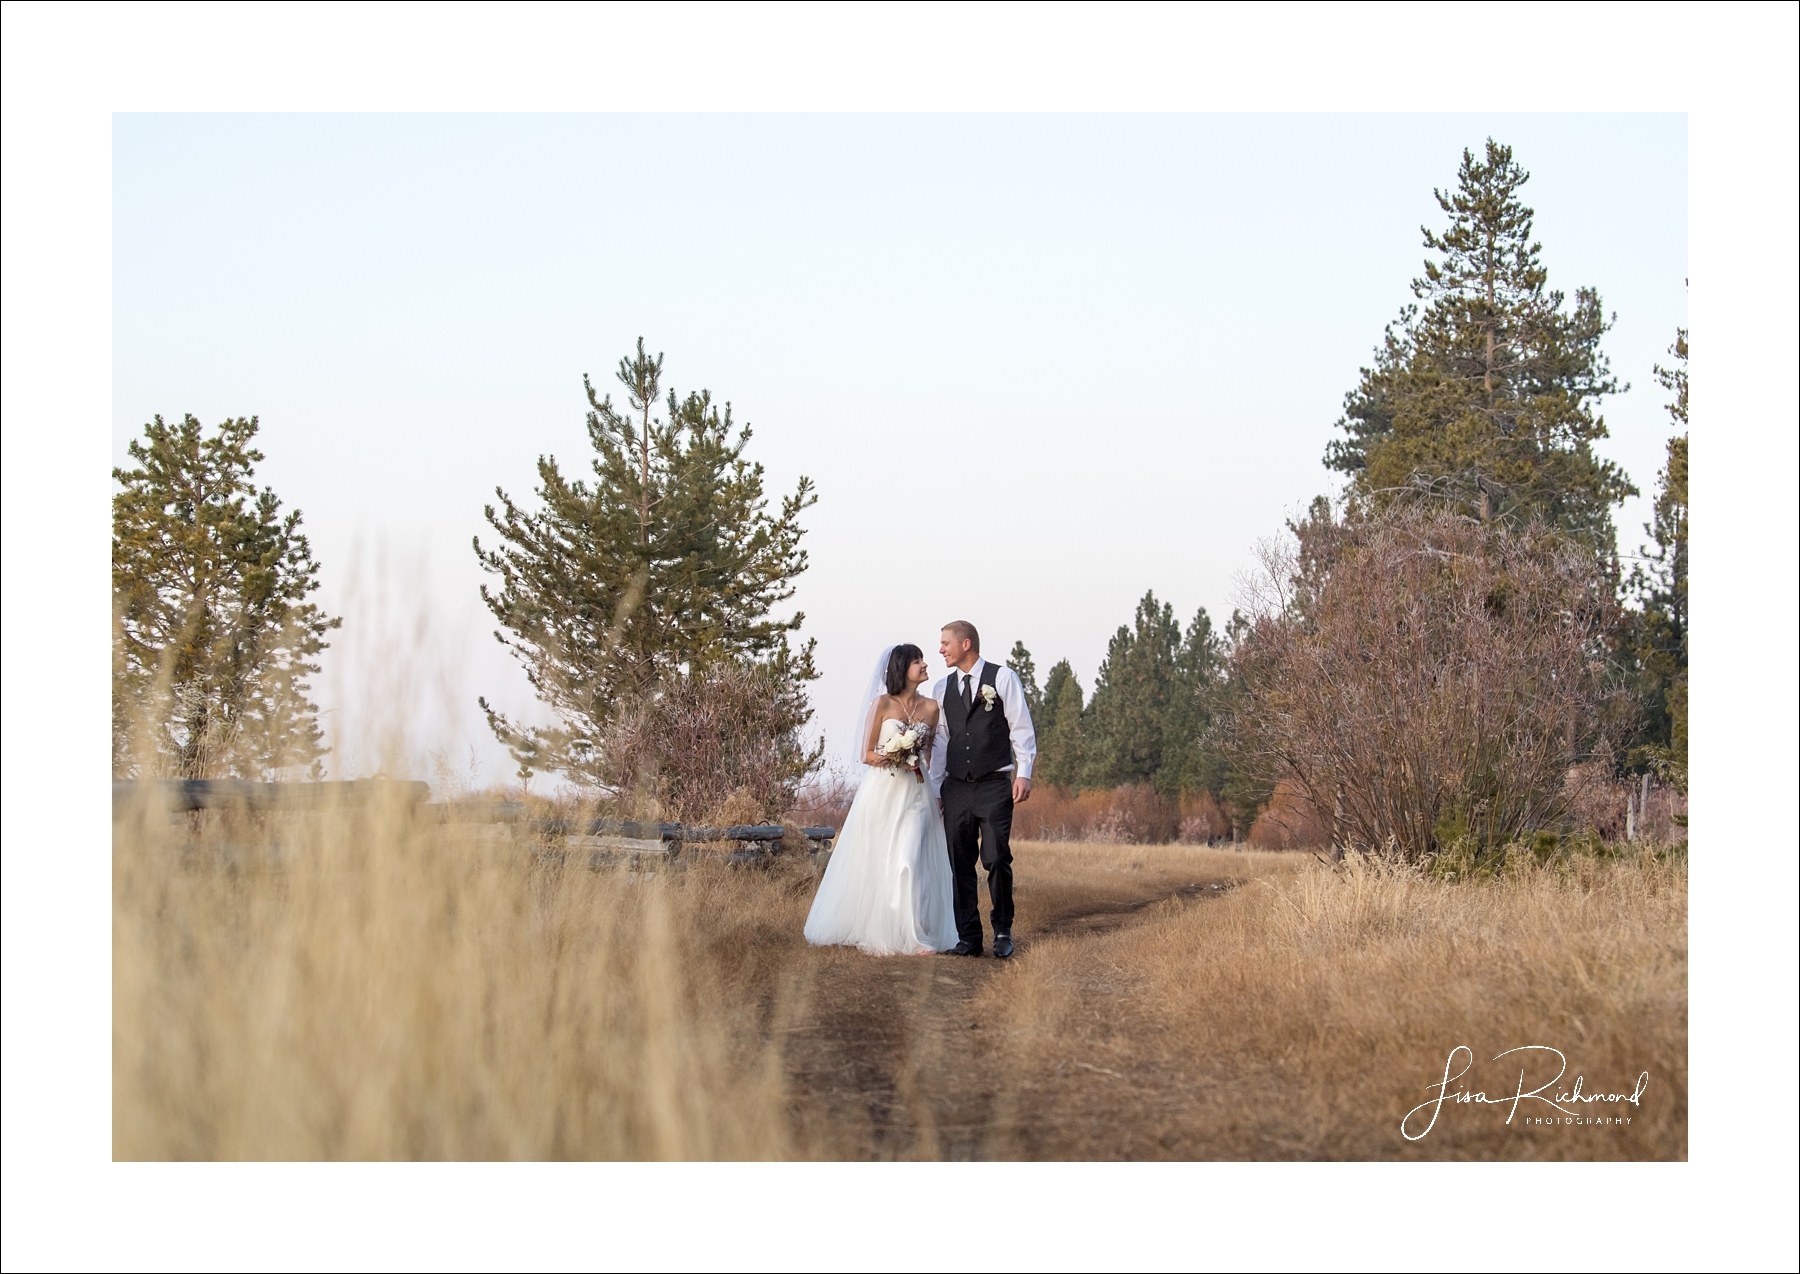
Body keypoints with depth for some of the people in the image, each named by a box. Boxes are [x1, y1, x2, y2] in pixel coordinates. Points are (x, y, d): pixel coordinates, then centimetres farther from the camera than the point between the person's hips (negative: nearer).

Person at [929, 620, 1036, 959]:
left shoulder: (1003, 678, 1)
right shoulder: (942, 688, 13)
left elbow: (1021, 727, 0)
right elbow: (940, 740, 16)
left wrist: (1024, 774, -8)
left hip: (995, 785, -4)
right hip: (956, 788, 4)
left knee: (997, 860, -9)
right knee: (961, 865, 2)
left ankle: (1002, 931, 7)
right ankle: (968, 937, 9)